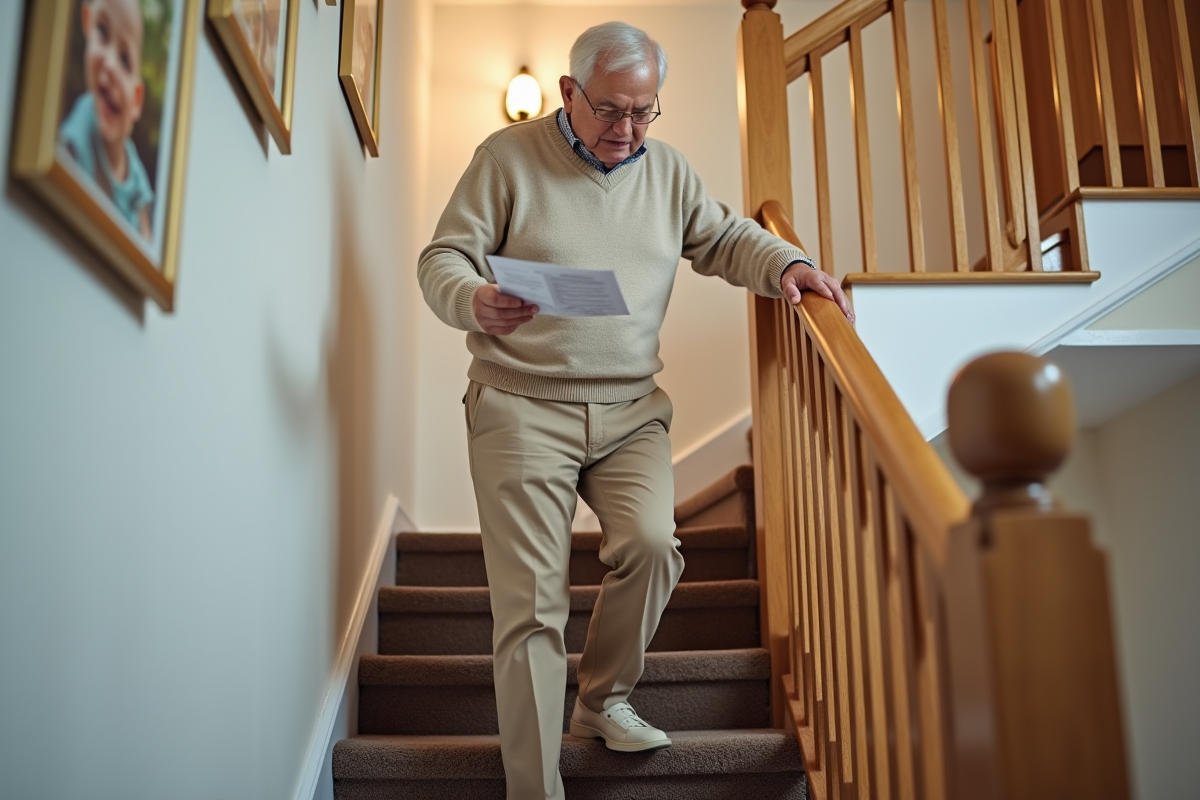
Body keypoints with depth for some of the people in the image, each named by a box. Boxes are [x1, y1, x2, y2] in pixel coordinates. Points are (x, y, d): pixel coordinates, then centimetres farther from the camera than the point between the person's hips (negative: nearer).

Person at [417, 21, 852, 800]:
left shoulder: (667, 169, 12)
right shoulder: (508, 156, 0)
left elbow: (725, 239, 19)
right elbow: (442, 258, -2)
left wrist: (787, 265, -3)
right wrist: (474, 302, -26)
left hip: (631, 409, 4)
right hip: (522, 406, -3)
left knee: (651, 545, -19)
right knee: (531, 601, -8)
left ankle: (604, 700, 9)